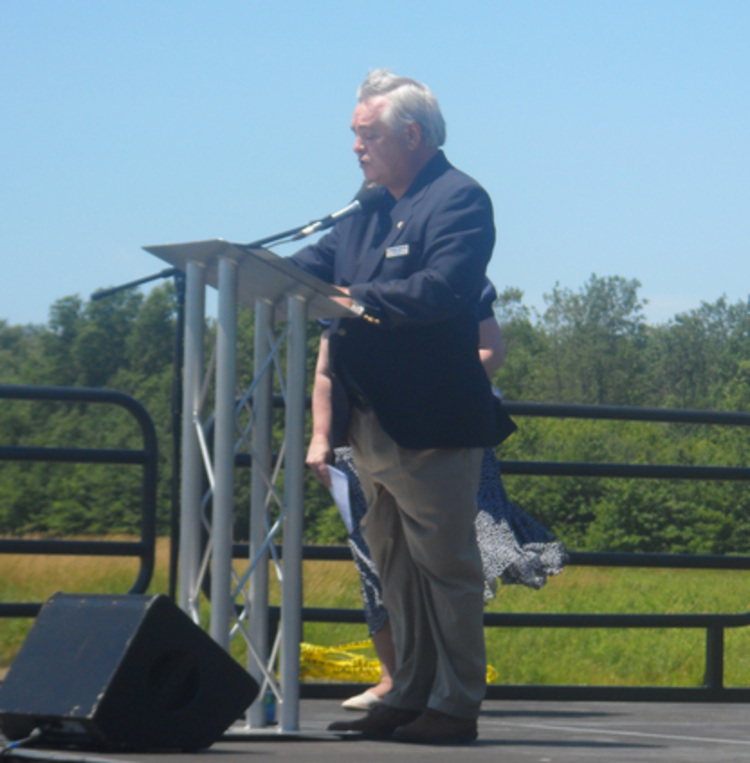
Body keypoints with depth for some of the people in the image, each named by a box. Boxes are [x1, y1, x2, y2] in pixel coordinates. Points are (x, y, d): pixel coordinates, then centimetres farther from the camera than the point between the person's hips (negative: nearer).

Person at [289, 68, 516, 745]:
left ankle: (456, 707, -1)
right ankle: (410, 696, 18)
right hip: (373, 422, 9)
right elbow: (316, 265, 14)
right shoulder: (369, 210, 20)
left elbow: (442, 288, -23)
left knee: (444, 563, -4)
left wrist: (358, 301, -28)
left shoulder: (460, 200, -8)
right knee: (394, 563, 12)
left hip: (432, 424, -9)